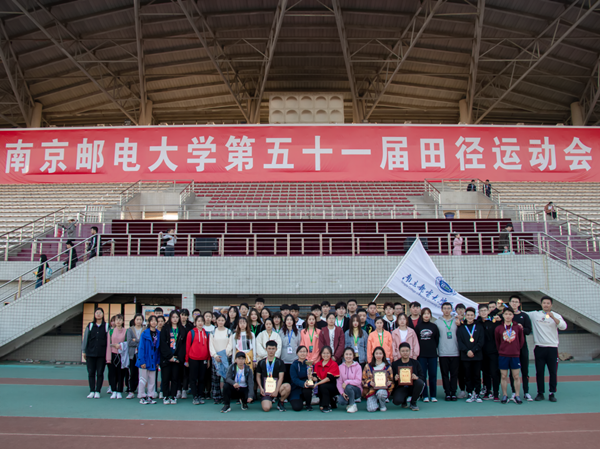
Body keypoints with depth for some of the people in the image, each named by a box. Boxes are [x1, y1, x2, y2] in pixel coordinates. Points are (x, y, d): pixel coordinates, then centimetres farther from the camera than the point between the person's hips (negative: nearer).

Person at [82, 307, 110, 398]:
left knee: (100, 373, 2)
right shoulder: (90, 326, 7)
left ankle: (97, 392, 10)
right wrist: (83, 351, 7)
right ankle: (92, 391, 12)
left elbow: (108, 340, 4)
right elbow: (85, 339, 10)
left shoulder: (106, 326, 4)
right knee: (91, 373, 3)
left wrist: (108, 353, 1)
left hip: (102, 354, -1)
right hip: (90, 353, 1)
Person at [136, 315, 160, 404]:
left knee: (152, 380, 9)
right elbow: (141, 348, -10)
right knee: (143, 379, 3)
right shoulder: (144, 334, -9)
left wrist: (158, 361, 3)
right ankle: (142, 397, 14)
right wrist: (142, 361, -14)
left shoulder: (159, 334, 2)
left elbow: (159, 348, 6)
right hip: (145, 360, -4)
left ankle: (150, 397, 18)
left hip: (153, 361, 4)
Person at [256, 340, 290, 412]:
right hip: (265, 389, 0)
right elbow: (258, 376, 11)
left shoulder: (280, 362, 2)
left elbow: (281, 377, -5)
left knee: (288, 386, -33)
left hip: (276, 387, 0)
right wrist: (261, 388, -5)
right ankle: (271, 400, 12)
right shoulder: (261, 362, 8)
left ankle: (280, 402, -3)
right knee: (266, 408, -26)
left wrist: (276, 390, -17)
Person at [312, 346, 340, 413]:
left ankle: (326, 406, -14)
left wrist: (317, 383, -28)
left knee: (322, 386, -31)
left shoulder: (334, 364, -11)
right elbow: (315, 377, -3)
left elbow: (329, 378, -20)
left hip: (333, 387, -6)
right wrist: (312, 378, -28)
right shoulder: (317, 364, 7)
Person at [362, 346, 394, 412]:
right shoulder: (368, 366, 9)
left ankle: (382, 405, -3)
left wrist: (389, 383, -12)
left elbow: (392, 380, 11)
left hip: (383, 389, 0)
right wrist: (369, 383, -13)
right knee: (371, 409, -24)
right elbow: (363, 380, 7)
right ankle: (376, 403, 14)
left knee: (380, 393, -39)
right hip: (371, 390, 0)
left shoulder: (388, 367, 10)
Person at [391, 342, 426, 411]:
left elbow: (423, 377, 0)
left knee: (420, 383, -32)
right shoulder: (395, 364, 5)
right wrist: (394, 379, -21)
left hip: (413, 387, 1)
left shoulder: (416, 363, 7)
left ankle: (413, 403, -6)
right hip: (401, 387, -1)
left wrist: (417, 377, -23)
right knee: (396, 401, -32)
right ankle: (404, 401, 11)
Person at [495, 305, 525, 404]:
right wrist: (501, 350, 6)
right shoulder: (498, 328, -1)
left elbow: (521, 340, 9)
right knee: (503, 376, 5)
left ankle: (517, 396, 14)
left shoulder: (518, 327, -1)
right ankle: (504, 395, 13)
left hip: (515, 355, 0)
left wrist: (517, 349, 8)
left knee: (516, 376, 4)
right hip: (503, 356, 0)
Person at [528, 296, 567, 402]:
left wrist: (553, 317, -26)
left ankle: (552, 393, 13)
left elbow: (563, 327, -14)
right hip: (539, 348, 1)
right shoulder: (534, 315, 6)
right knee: (539, 372, 4)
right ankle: (540, 393, 13)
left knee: (553, 372, 2)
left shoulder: (556, 316, 3)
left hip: (552, 348, -1)